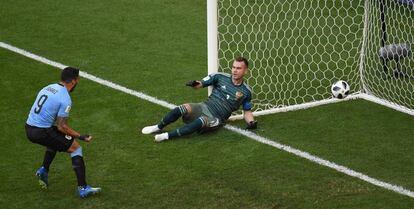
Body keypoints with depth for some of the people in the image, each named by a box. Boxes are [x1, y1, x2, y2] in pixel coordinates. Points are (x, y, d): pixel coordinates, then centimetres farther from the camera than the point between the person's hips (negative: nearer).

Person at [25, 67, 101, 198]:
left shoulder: (48, 88, 12)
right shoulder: (65, 99, -13)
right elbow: (61, 127, -14)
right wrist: (81, 136, -6)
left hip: (28, 128, 8)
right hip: (42, 132, -8)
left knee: (55, 139, 36)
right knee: (76, 148, 3)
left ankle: (44, 170, 27)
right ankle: (82, 188, -2)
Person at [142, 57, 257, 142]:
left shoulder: (246, 92, 4)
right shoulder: (221, 77, 3)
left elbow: (247, 111, 15)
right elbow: (201, 83, 4)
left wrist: (251, 122, -5)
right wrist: (195, 84, -20)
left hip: (216, 119, -2)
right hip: (204, 107, 2)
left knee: (201, 122, -37)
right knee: (184, 108, -30)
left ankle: (168, 136, -36)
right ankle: (158, 127, -11)